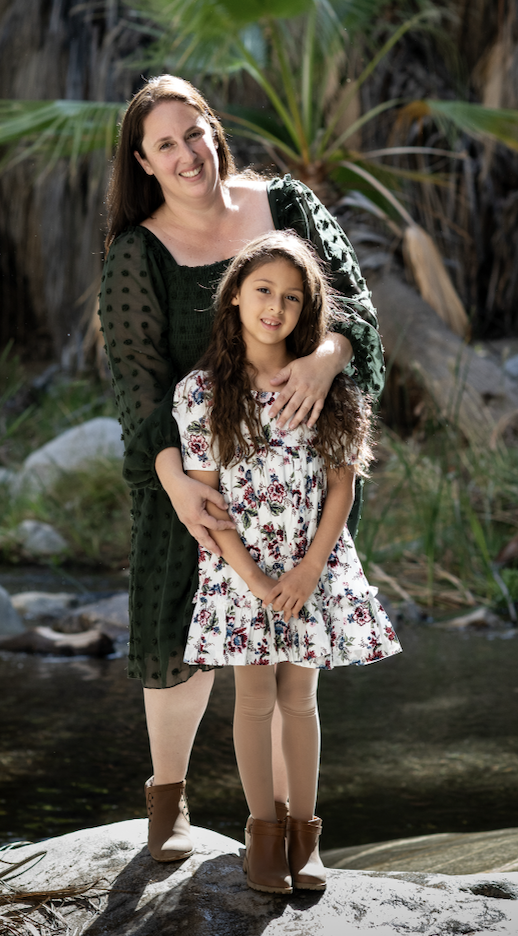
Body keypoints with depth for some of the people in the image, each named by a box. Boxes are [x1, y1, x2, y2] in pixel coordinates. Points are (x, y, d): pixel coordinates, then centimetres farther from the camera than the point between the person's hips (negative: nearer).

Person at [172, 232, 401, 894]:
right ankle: (263, 830, 16)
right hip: (239, 566, -1)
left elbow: (342, 486, -1)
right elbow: (204, 495, -6)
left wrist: (309, 570, -11)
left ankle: (304, 831, 17)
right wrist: (253, 579, -12)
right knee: (255, 697, 4)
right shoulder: (201, 391, -5)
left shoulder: (328, 387, -1)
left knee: (299, 696, 7)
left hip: (314, 567, 1)